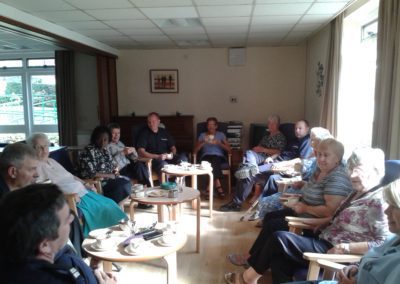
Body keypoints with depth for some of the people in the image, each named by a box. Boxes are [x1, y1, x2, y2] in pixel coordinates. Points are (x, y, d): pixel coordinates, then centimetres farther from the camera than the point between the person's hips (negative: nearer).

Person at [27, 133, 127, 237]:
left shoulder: (51, 161, 19)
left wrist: (85, 184, 11)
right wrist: (68, 196, -25)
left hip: (82, 192, 9)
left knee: (110, 205, -1)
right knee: (102, 210, -20)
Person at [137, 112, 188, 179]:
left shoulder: (164, 132, 18)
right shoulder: (144, 133, 5)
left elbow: (173, 148, 21)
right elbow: (141, 152, -7)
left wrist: (172, 154, -5)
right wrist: (157, 156, -17)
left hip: (167, 158, 4)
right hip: (152, 159, -4)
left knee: (183, 158, -22)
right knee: (163, 164, -37)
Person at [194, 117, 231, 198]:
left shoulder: (221, 135, 16)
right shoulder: (202, 135, 17)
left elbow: (229, 150, 5)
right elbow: (195, 151, 7)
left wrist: (219, 143, -10)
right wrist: (203, 142, -8)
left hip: (219, 156, 0)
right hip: (206, 156, 0)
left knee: (214, 160, -38)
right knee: (209, 162, -38)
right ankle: (218, 186, -43)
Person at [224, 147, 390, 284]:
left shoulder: (377, 201, -15)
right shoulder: (358, 193, 13)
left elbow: (383, 243, -21)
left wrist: (345, 248, -24)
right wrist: (327, 221, 11)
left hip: (335, 251, -9)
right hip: (326, 241, 9)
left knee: (279, 238, -16)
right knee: (279, 258, -10)